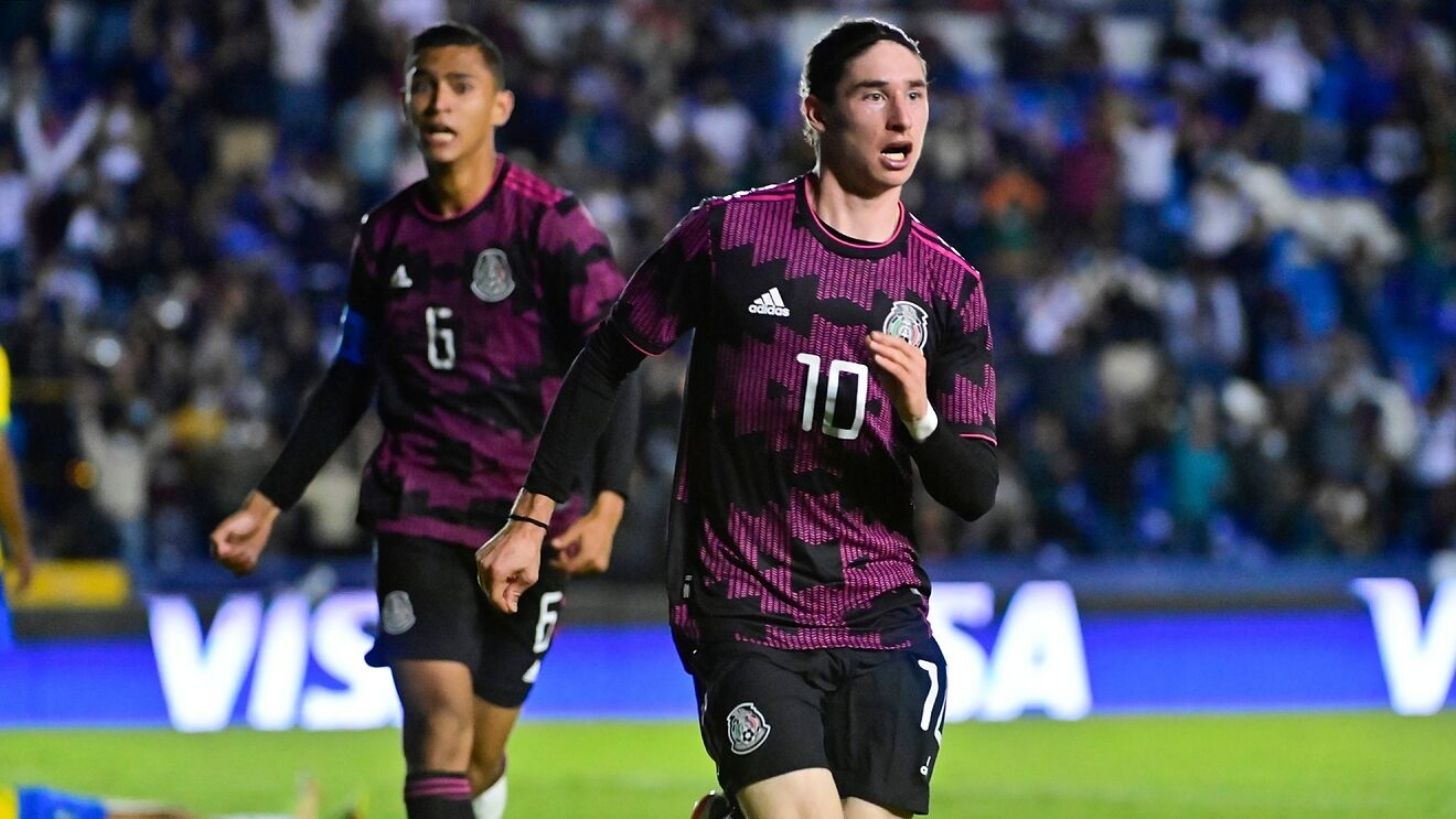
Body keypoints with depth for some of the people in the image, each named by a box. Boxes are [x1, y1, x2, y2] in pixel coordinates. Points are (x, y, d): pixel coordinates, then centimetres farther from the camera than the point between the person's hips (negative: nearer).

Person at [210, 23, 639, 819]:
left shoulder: (550, 223, -6)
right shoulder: (386, 235, 8)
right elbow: (347, 386, 20)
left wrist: (606, 507, -25)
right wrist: (267, 504, 19)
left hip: (527, 516, -2)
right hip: (417, 516, 2)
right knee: (440, 723, -18)